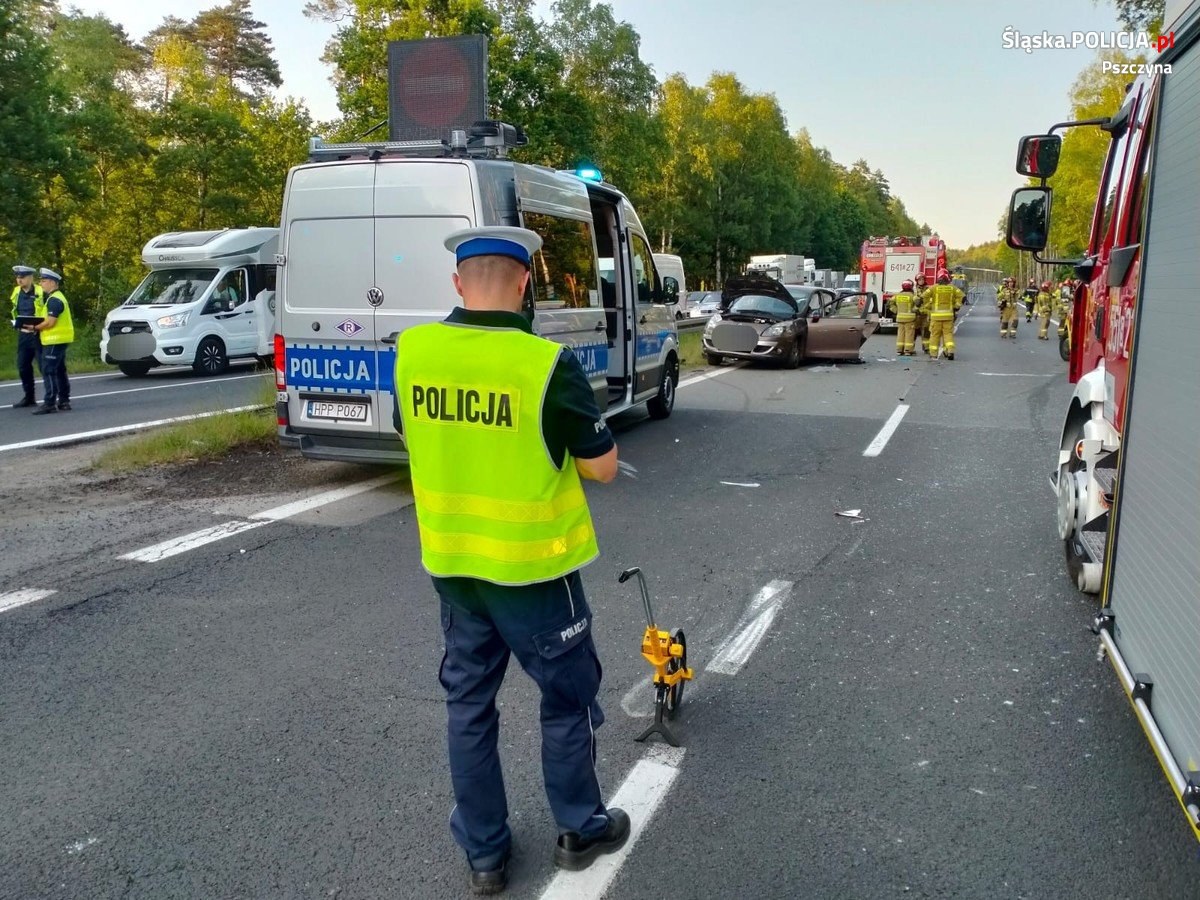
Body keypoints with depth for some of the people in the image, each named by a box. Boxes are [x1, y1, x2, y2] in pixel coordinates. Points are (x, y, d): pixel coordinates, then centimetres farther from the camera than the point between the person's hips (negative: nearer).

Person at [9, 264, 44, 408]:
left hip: (38, 335, -7)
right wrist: (16, 323, 11)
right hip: (23, 335, 7)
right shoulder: (16, 292, 10)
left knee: (44, 367, -6)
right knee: (23, 367, 11)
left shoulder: (41, 293, -11)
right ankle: (29, 397, 21)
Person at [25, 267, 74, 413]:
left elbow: (50, 322, -21)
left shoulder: (54, 300, -15)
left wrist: (35, 328, -8)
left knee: (48, 371, -10)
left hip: (55, 341, -10)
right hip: (60, 340, 10)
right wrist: (38, 326, 9)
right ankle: (64, 401, 18)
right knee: (60, 371, 13)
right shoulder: (58, 297, 18)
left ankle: (49, 403, -11)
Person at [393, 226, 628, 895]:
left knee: (469, 701, 18)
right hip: (531, 564, -4)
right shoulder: (547, 363, -20)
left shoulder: (412, 351, -6)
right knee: (568, 697, 17)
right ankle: (581, 829, 35)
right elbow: (602, 466, -12)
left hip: (449, 560, 5)